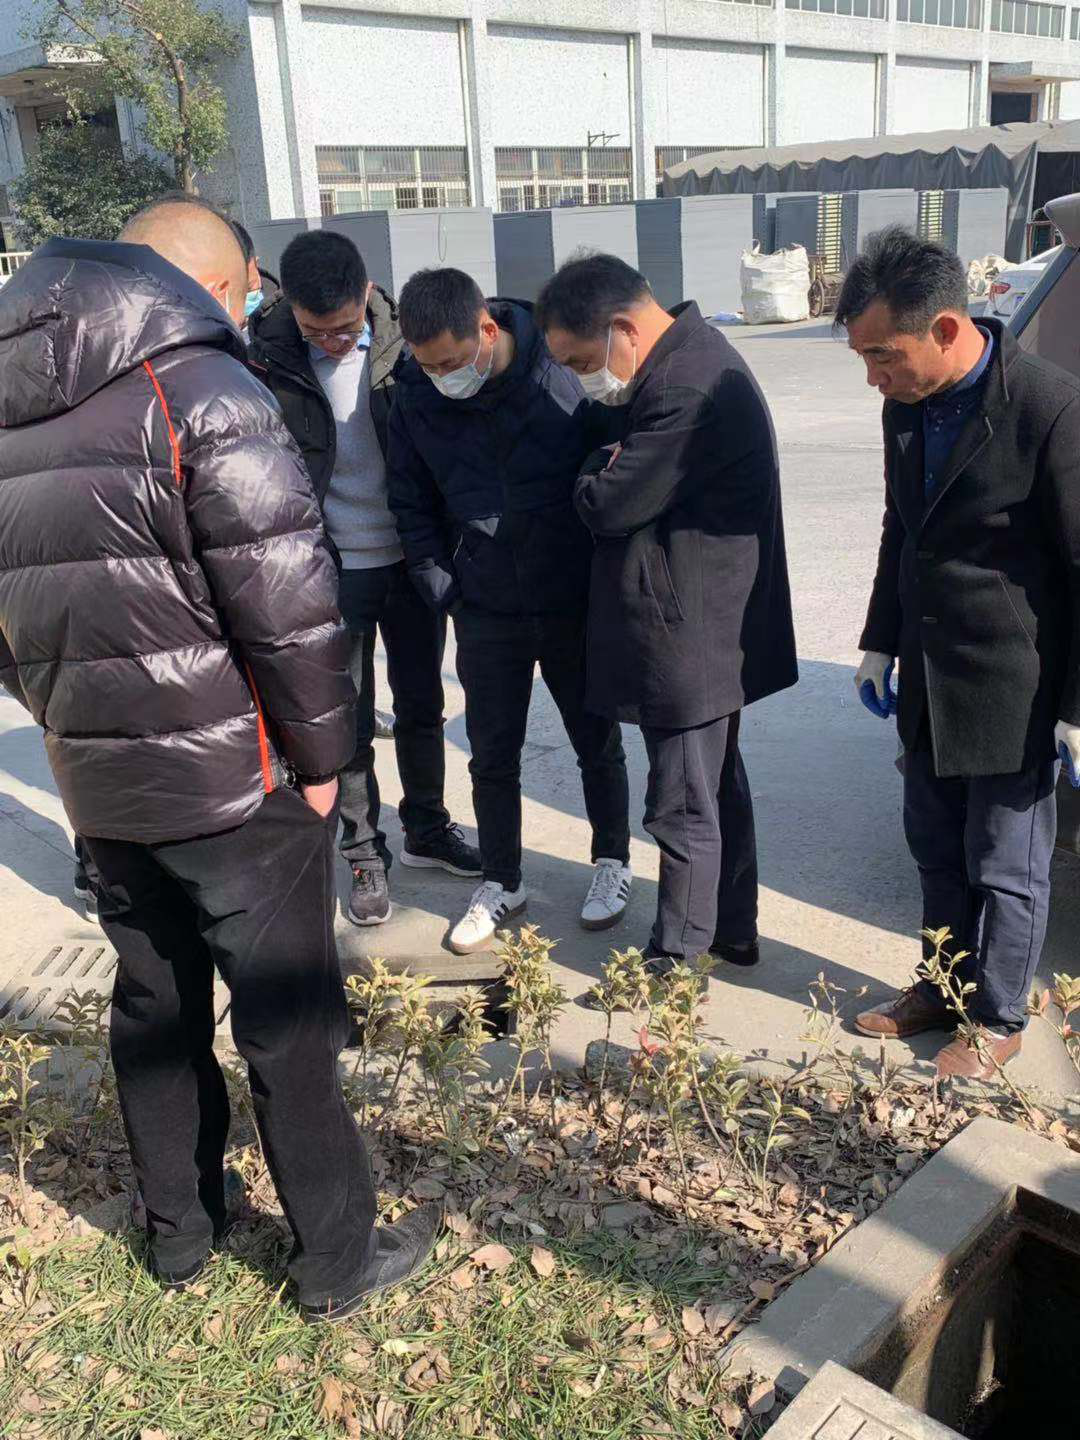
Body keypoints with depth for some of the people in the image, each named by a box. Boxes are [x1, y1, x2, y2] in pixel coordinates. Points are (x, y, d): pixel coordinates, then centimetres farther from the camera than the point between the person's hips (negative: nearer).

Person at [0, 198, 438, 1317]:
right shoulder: (198, 389, -14)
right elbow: (287, 602, -20)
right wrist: (320, 752, -9)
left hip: (98, 784, 7)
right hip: (231, 779, -7)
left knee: (154, 1006, 21)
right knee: (288, 1022, 7)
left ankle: (177, 1230, 37)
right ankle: (336, 1260, 22)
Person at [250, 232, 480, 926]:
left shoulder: (404, 337, -6)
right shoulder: (267, 355, -11)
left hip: (410, 558, 2)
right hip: (331, 572, -2)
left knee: (422, 708, 15)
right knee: (347, 722, 7)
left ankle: (428, 829, 35)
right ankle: (364, 852, 25)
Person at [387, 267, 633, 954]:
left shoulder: (561, 374, -15)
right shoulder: (417, 396, -6)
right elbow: (413, 505, 6)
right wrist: (444, 590, 0)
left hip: (576, 603, -2)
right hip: (487, 609, 2)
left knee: (597, 742, 13)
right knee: (493, 755, 11)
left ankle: (613, 862, 34)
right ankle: (501, 883, 28)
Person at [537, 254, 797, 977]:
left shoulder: (686, 388, -25)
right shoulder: (692, 352, 9)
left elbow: (611, 504, -22)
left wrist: (596, 472, -2)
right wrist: (612, 465, -3)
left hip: (687, 637, -11)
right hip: (713, 625, 11)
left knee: (684, 803, 2)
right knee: (718, 783, 21)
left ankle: (677, 957, 17)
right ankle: (732, 928, 36)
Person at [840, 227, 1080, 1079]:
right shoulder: (907, 406, 1)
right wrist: (881, 644, 16)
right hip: (929, 681, 7)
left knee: (1007, 868, 10)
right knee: (938, 850, 19)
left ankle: (998, 1021, 29)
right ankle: (945, 987, 39)